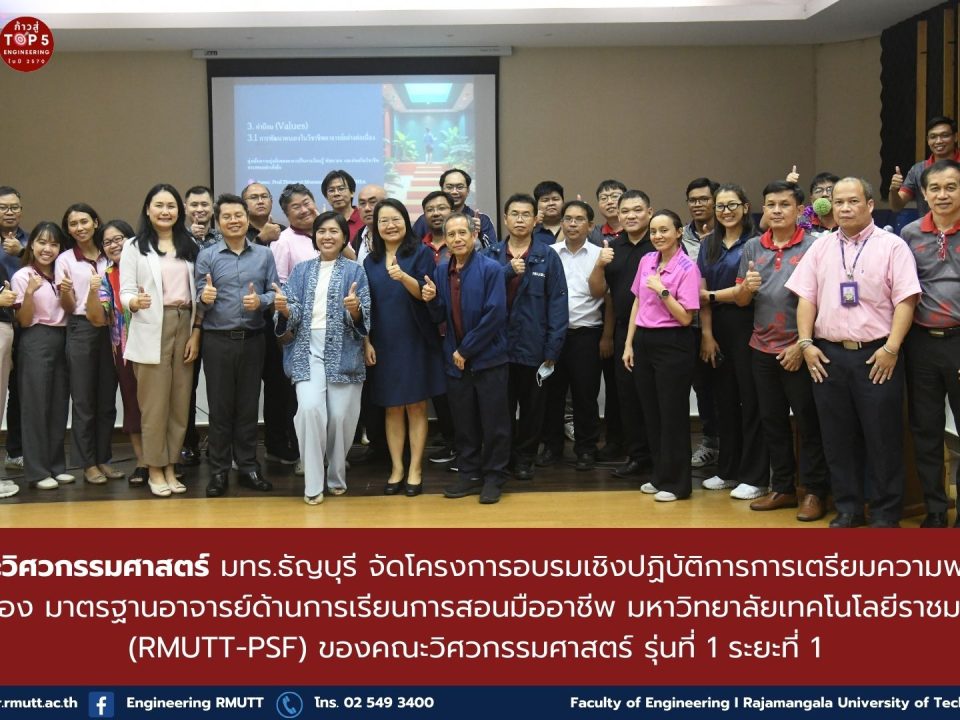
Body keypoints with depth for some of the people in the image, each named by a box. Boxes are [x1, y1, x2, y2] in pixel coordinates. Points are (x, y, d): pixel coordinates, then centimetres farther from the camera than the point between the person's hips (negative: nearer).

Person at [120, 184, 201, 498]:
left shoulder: (190, 245, 10)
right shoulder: (134, 247, 1)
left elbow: (198, 292, 10)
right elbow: (126, 291, -5)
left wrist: (196, 332, 2)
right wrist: (134, 302, -28)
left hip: (185, 326, 3)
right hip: (151, 330, -3)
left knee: (180, 401, 7)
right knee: (155, 403, -1)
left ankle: (170, 466, 17)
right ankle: (155, 469, 10)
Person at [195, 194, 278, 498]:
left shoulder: (264, 255, 7)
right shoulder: (206, 256, 2)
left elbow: (275, 293, 4)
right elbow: (198, 300, -2)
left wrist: (261, 301, -16)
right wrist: (204, 297, -24)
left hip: (253, 339, 2)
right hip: (218, 341, -2)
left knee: (248, 405, 8)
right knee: (219, 406, 4)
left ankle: (248, 466, 17)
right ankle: (219, 471, 11)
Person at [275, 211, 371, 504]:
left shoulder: (355, 271, 5)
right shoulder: (301, 271, 12)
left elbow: (363, 318, -3)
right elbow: (294, 315, 4)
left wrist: (355, 309, -25)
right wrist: (284, 310, -18)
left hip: (343, 351, -1)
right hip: (308, 350, 1)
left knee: (340, 415, -2)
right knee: (310, 409, -17)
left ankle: (337, 477, 20)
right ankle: (313, 484, -8)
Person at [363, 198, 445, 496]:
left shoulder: (421, 253, -2)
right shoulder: (371, 261, 9)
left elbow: (426, 294, -12)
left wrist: (404, 277, -30)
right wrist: (366, 342, 2)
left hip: (415, 341, -3)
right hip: (383, 344, 3)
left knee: (416, 405, 2)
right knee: (392, 407, 7)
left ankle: (415, 470, 8)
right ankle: (396, 469, 14)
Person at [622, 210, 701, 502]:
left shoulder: (687, 267, -11)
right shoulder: (646, 261, 7)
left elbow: (686, 317, -15)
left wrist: (661, 290, -21)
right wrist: (629, 344, 11)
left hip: (673, 344, -6)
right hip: (643, 341, 7)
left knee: (672, 414, 1)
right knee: (651, 412, 13)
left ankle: (676, 482, 13)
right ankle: (659, 475, 26)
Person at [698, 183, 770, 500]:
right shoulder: (709, 244, 11)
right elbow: (702, 292, 5)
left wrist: (712, 295, -1)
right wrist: (707, 334, -3)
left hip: (746, 328, -5)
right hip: (718, 328, 6)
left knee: (751, 400, -1)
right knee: (725, 399, 12)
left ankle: (755, 477, 5)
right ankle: (728, 470, 21)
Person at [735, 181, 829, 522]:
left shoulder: (813, 247, -6)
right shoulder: (752, 247, 7)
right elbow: (741, 300, 10)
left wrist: (802, 346, -13)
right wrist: (747, 286, -13)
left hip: (799, 350, -5)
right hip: (763, 349, 5)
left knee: (809, 423, 1)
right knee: (772, 421, 12)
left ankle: (815, 492, 11)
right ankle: (782, 488, 23)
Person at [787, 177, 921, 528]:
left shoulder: (892, 246, -1)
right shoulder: (821, 248, 11)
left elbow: (905, 300, -6)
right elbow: (806, 297, 10)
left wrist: (891, 348, -13)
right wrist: (806, 344, 0)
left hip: (876, 356, -4)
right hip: (828, 354, 4)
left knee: (882, 438, 1)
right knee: (837, 437, 9)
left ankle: (885, 513, 12)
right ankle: (848, 508, 20)